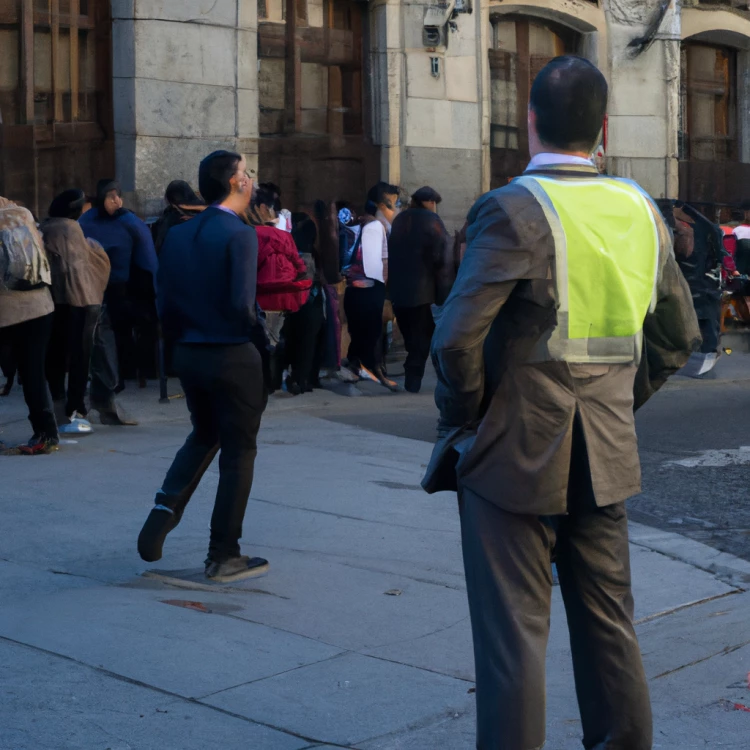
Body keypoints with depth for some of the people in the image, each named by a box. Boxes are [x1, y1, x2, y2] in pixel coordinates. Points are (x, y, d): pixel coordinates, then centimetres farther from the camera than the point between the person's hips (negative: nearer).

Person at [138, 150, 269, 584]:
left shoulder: (178, 236, 4)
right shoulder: (240, 235, -16)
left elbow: (165, 303, 5)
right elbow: (241, 304, -24)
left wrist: (182, 338, 17)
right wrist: (254, 327, -4)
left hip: (188, 354, 7)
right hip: (233, 357, -6)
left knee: (204, 435, 28)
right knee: (239, 452, 7)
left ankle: (167, 509, 9)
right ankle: (224, 556, 12)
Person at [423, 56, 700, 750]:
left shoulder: (513, 210, -16)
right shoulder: (640, 211, 4)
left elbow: (456, 338, -23)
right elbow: (678, 335, 12)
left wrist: (462, 421, -7)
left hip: (513, 458, -6)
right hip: (606, 458, 6)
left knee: (513, 635, 1)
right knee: (608, 622, 17)